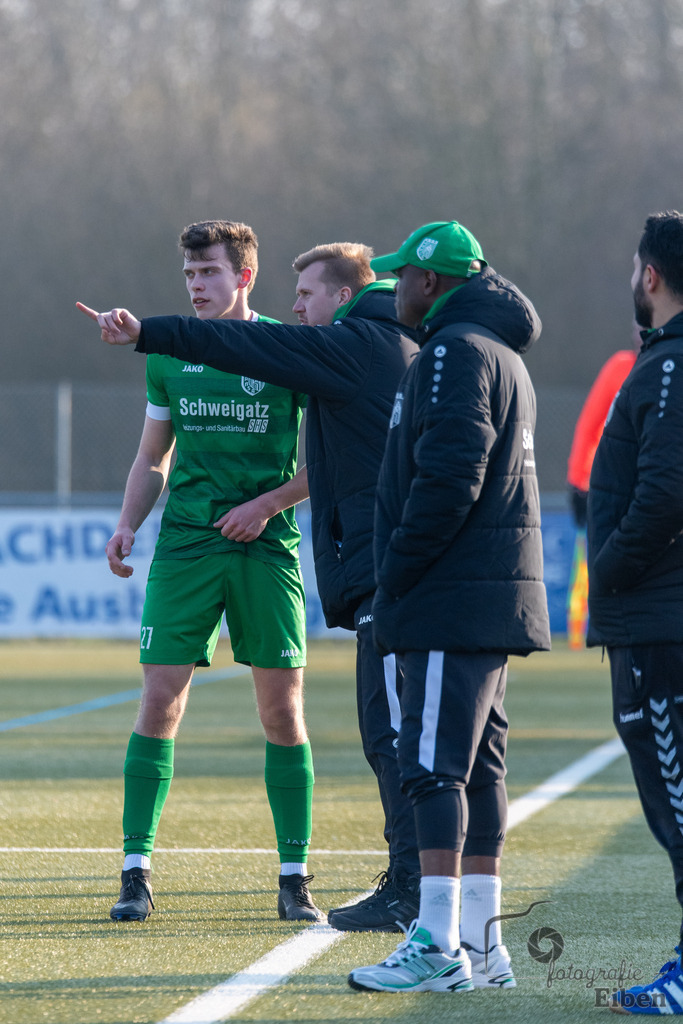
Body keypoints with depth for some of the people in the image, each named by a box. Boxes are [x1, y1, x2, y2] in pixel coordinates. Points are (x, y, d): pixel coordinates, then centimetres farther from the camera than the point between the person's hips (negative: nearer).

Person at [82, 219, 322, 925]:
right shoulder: (170, 356, 9)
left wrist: (266, 504, -10)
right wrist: (127, 524, 3)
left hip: (266, 549, -2)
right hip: (184, 547, 2)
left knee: (282, 710, 0)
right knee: (161, 700, -6)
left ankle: (294, 879, 8)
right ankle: (136, 871, -1)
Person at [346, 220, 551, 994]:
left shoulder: (455, 352, -12)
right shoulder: (502, 353, 20)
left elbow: (449, 473, -22)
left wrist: (397, 568, -14)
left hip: (453, 599, -10)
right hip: (495, 593, 10)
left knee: (434, 766, -11)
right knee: (477, 768, 11)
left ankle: (437, 948, -14)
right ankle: (480, 945, 13)